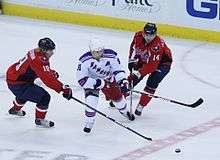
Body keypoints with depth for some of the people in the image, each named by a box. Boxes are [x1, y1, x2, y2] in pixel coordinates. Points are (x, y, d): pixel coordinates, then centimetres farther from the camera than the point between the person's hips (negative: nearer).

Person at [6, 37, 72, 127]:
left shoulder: (37, 53, 3)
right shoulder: (37, 60, -28)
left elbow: (45, 72, 17)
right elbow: (47, 79, -34)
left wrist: (52, 73, -4)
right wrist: (63, 88, -34)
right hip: (17, 85, -11)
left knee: (25, 93, 42)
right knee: (44, 97, -13)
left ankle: (15, 109, 68)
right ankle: (39, 119, 6)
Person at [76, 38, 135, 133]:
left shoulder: (111, 56, -28)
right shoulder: (85, 60, -33)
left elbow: (118, 70, -15)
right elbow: (81, 79, -31)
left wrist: (123, 82, -27)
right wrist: (97, 83, -36)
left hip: (108, 78, 2)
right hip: (92, 80, -2)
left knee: (117, 96, 11)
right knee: (91, 99, -22)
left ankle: (125, 111, 45)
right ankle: (89, 122, -7)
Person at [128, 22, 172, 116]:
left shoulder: (158, 45, -39)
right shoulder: (138, 36, -22)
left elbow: (152, 65, -41)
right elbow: (134, 48, 2)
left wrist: (138, 73, -45)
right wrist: (132, 61, -8)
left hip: (162, 62, -6)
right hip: (144, 59, 6)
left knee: (152, 83, -22)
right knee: (132, 79, 2)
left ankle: (140, 107, -9)